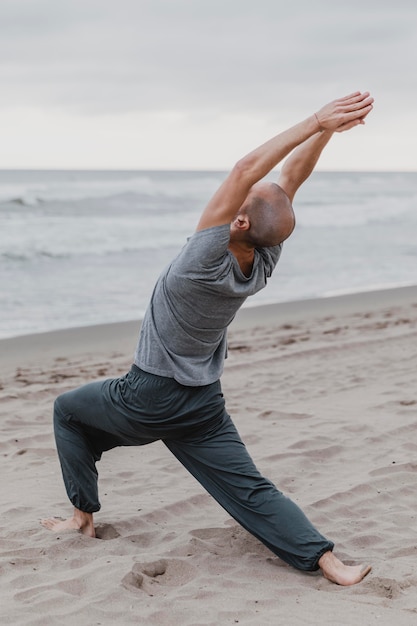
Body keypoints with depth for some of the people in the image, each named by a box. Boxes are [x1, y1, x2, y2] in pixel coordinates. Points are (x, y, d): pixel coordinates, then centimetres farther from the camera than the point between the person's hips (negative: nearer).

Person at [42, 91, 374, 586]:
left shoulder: (207, 262, -30)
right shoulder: (262, 263, -14)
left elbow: (244, 171, -35)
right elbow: (293, 177, -8)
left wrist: (315, 124, -34)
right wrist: (325, 129, -17)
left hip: (146, 401, -4)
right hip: (204, 406, 5)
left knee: (67, 410, 20)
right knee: (251, 490, 5)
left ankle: (83, 515, 25)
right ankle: (327, 561, -11)